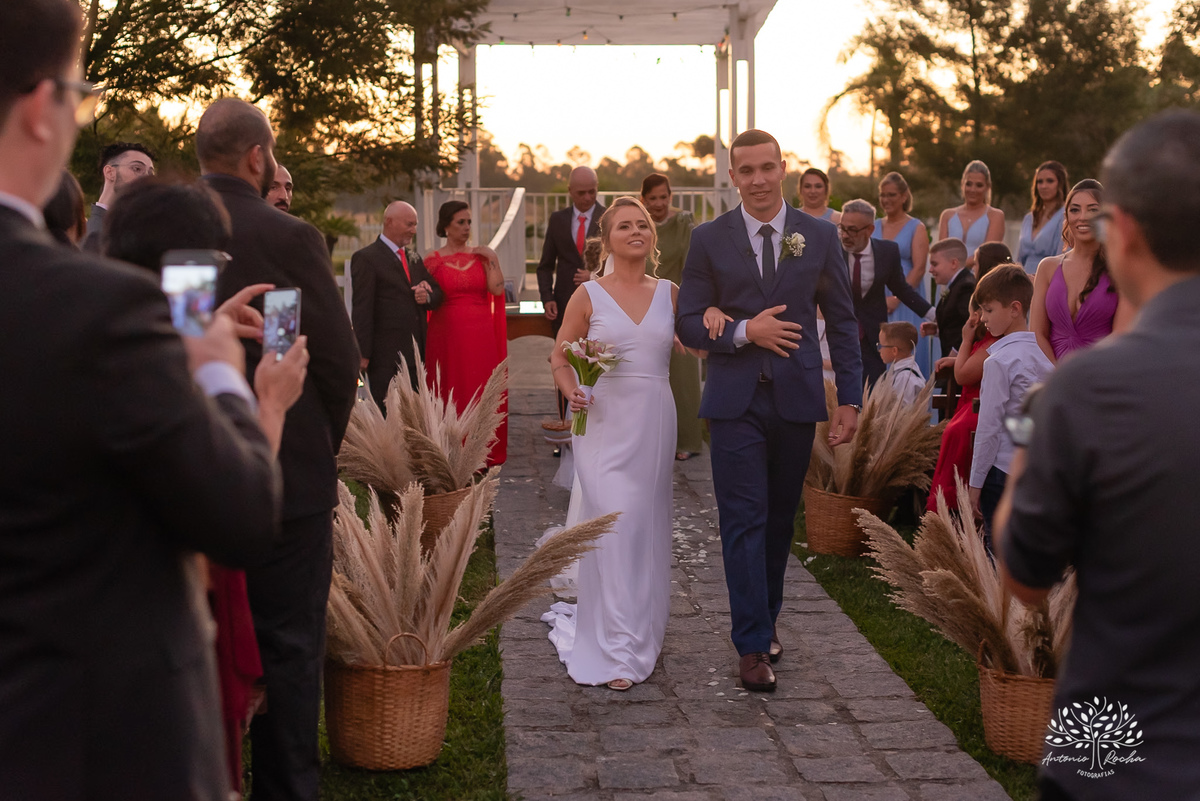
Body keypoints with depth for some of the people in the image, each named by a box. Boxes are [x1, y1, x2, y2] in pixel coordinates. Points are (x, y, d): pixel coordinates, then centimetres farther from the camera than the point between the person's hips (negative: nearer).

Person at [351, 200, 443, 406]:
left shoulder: (414, 257, 18)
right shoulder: (366, 258, -6)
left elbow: (437, 292, 23)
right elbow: (362, 310, -11)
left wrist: (428, 296, -3)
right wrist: (363, 354, -16)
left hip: (416, 353, 7)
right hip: (385, 357, -7)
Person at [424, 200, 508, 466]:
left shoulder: (483, 256, 8)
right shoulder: (433, 260, 3)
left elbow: (497, 289, -6)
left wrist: (493, 260, -8)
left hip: (480, 334, 2)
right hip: (447, 334, -1)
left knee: (481, 393, 1)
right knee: (450, 393, -1)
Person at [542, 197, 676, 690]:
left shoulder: (670, 293, 8)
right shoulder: (589, 295, 0)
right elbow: (559, 358, 4)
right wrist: (571, 392, -15)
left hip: (654, 421, 3)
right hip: (604, 420, -3)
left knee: (648, 527, 10)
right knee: (612, 525, -10)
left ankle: (643, 631, 28)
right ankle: (615, 652, -5)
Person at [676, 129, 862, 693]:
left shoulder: (820, 236, 4)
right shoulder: (708, 240, 1)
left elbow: (842, 321, 6)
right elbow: (689, 323, 1)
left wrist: (850, 398, 1)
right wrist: (743, 332, -16)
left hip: (797, 398, 2)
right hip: (736, 401, -2)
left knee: (781, 519, 12)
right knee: (744, 520, -4)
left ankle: (764, 618, 31)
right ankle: (753, 645, 2)